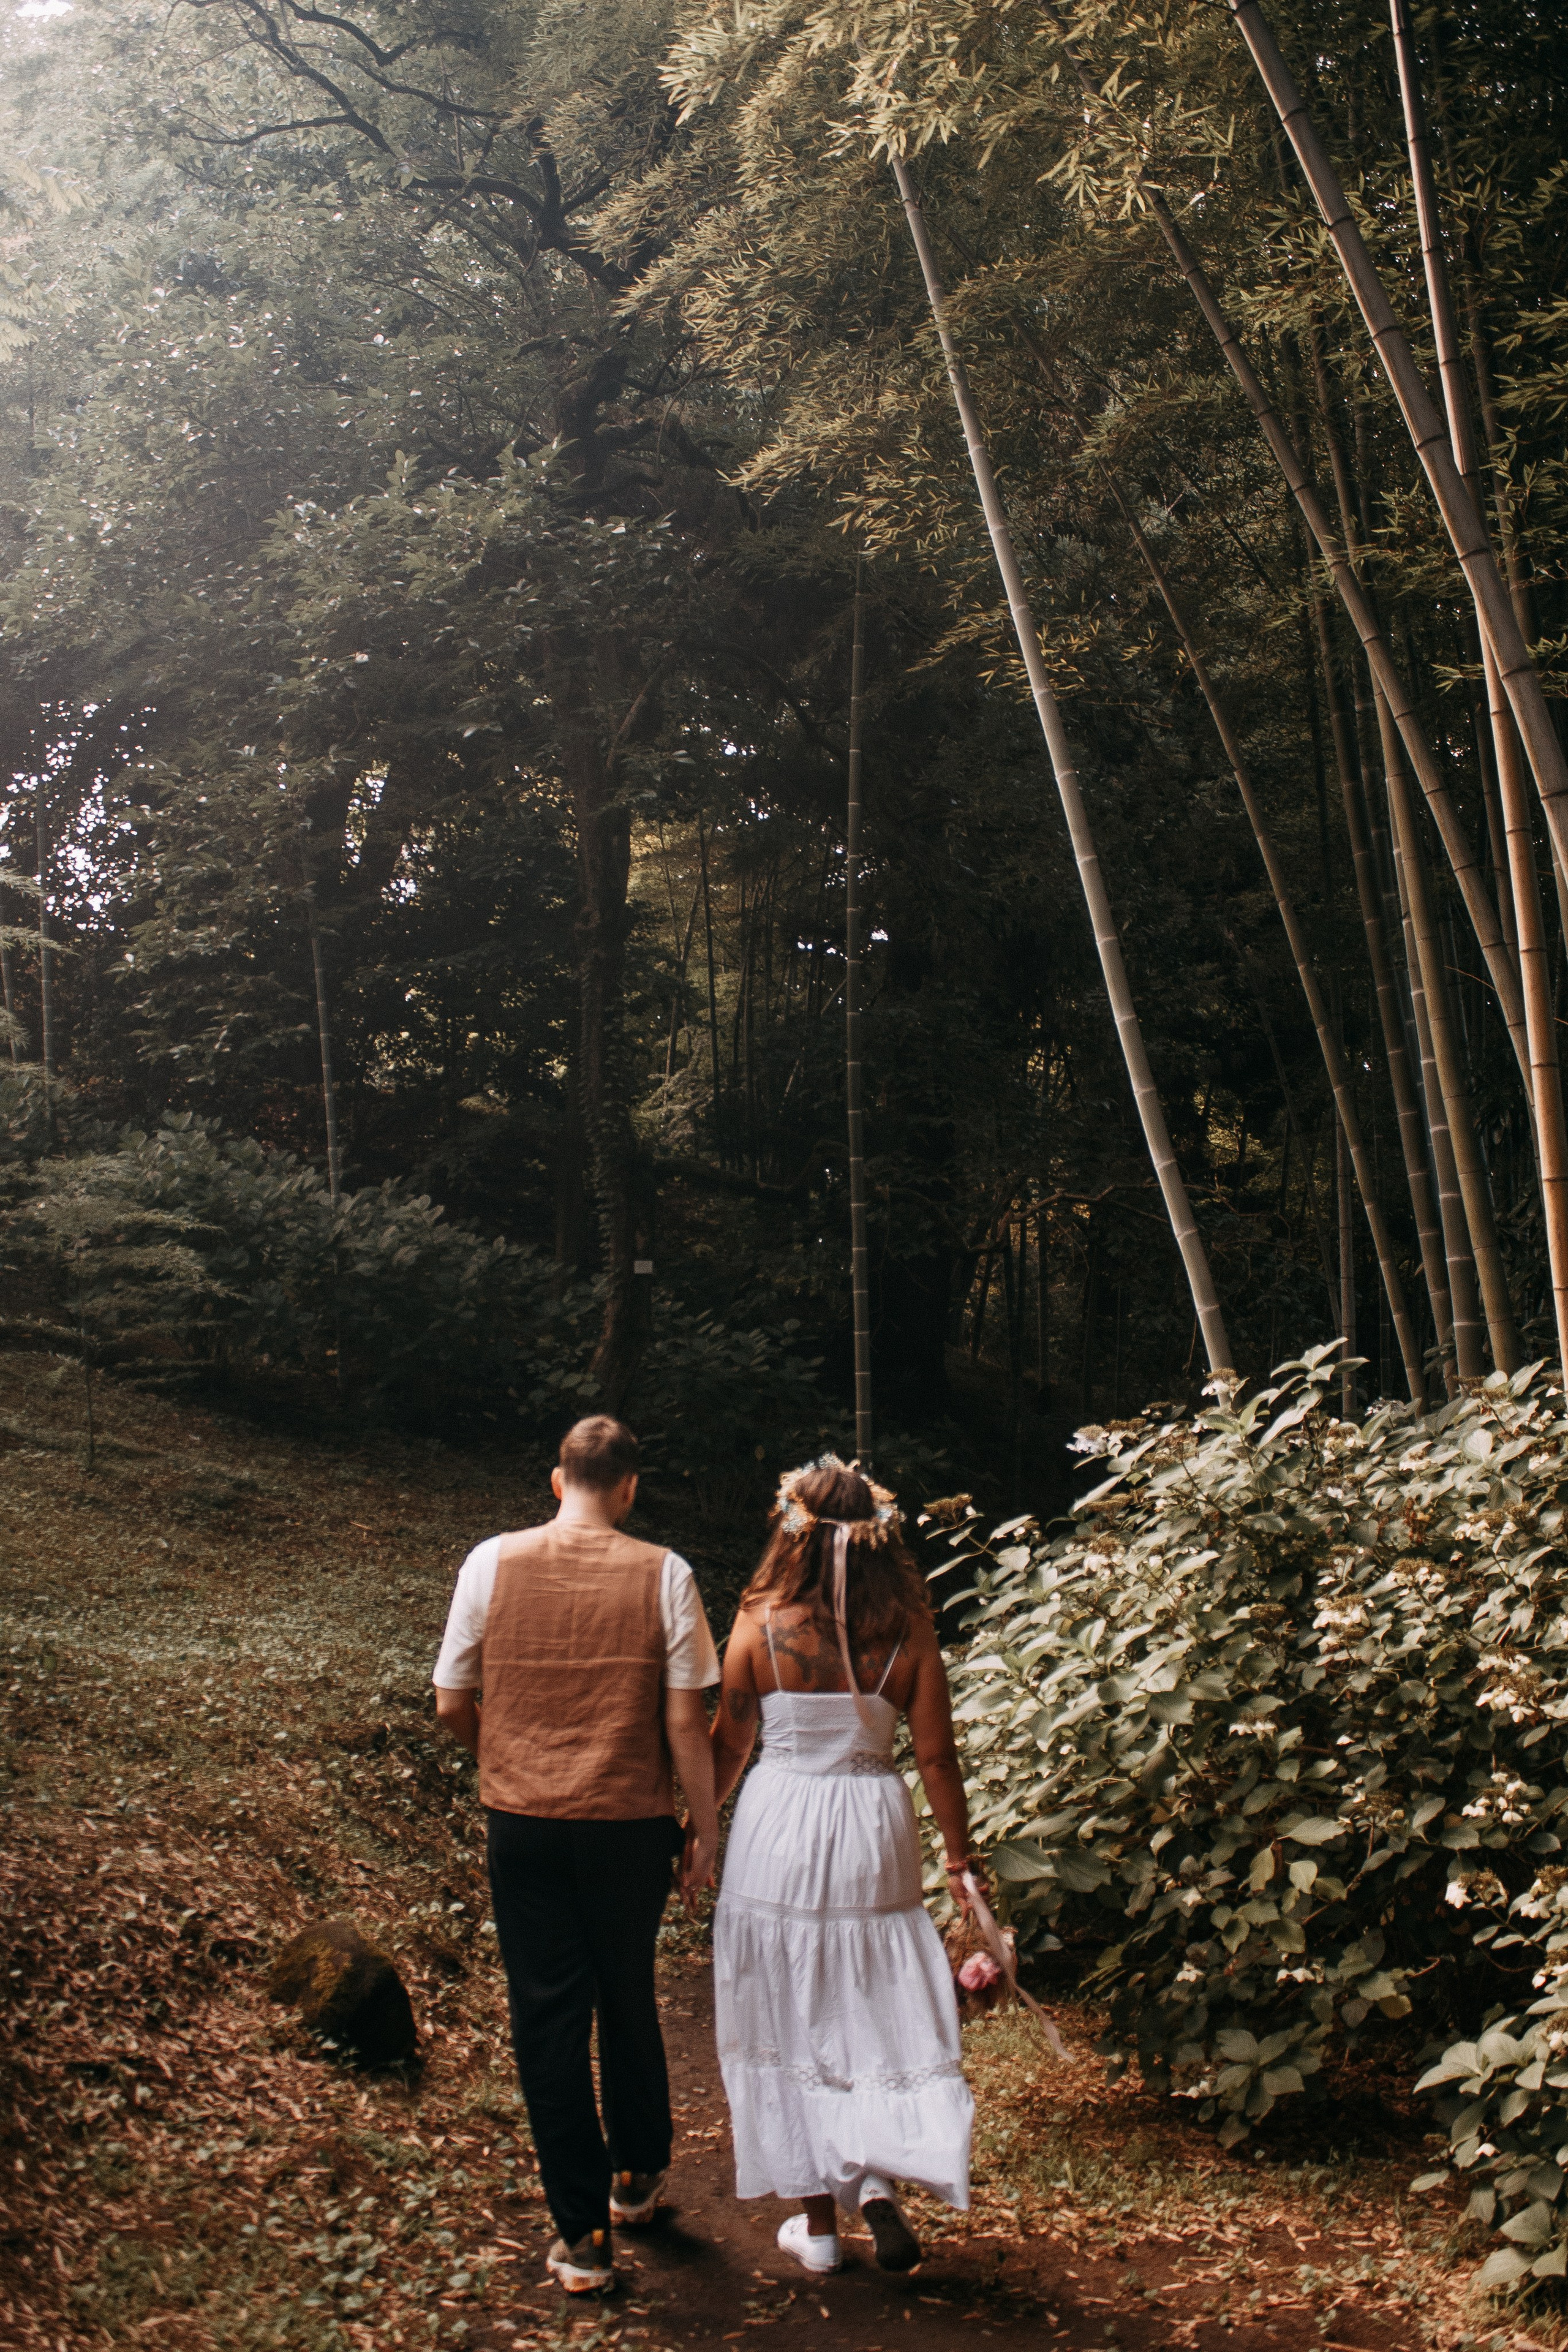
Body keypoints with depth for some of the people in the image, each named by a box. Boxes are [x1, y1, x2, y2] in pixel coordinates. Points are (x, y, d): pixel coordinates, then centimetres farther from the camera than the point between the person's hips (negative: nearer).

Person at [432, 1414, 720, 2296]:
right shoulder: (662, 1574, -8)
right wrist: (706, 1825, 2)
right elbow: (686, 1719, -8)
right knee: (628, 2000, 21)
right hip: (630, 1823, 0)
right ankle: (638, 2175, 40)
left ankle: (582, 2234, 14)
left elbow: (453, 1704, 1)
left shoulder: (492, 1563, -5)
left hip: (522, 1824, 0)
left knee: (547, 2015, 9)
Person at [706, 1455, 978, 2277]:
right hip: (875, 1834, 1)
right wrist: (960, 1856, 8)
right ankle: (879, 2180, -2)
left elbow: (727, 1747, -1)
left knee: (793, 2022, 11)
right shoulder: (907, 1632, -6)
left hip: (781, 1832, -1)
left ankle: (819, 2222, 20)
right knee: (881, 2011, 16)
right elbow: (936, 1757, -3)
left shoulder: (761, 1625, -10)